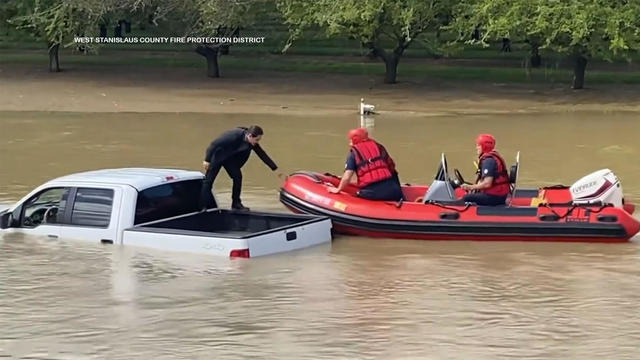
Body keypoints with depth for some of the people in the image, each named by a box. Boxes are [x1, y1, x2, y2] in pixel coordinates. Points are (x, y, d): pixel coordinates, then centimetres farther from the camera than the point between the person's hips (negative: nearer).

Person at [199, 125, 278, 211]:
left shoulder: (252, 143, -15)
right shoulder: (235, 135, -35)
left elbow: (262, 154, -4)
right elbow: (215, 144, -29)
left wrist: (275, 168, -4)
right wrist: (207, 160, -25)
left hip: (230, 159, 6)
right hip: (216, 156, -6)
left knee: (238, 177, -6)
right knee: (208, 181, -8)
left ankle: (236, 204, 4)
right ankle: (204, 207, -6)